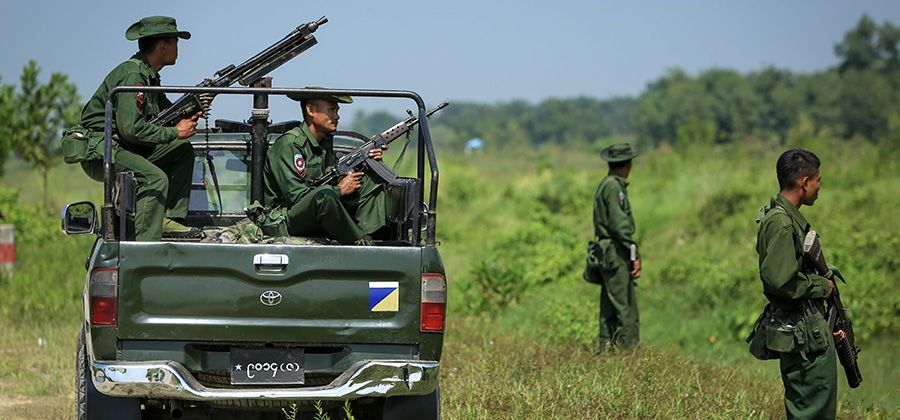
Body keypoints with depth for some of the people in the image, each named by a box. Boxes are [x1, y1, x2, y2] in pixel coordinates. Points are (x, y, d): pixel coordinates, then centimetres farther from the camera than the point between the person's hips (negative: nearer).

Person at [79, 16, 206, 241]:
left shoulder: (149, 76, 13)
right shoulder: (132, 75, -19)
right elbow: (130, 128, -28)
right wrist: (175, 132, -20)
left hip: (121, 148, 10)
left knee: (183, 151, 10)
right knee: (155, 178, -30)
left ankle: (170, 218, 5)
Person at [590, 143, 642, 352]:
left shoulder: (605, 185, 18)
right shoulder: (614, 186, -13)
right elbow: (620, 224, -19)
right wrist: (634, 254, -18)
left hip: (606, 255, 10)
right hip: (615, 255, -10)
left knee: (609, 311, 11)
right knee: (626, 310, -11)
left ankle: (606, 350, 12)